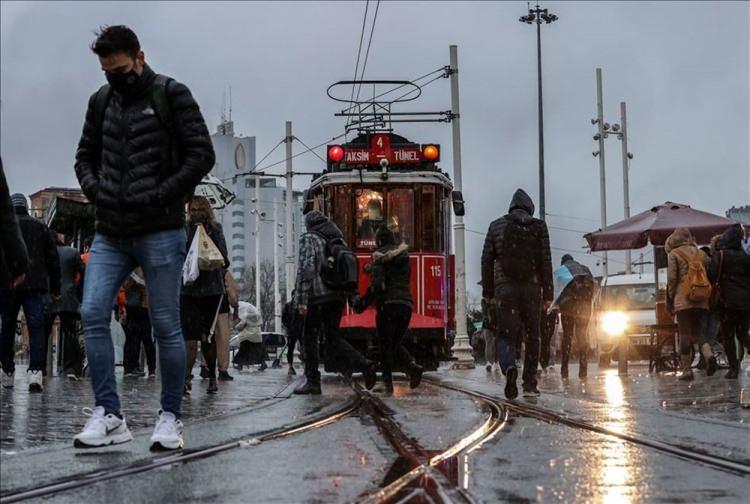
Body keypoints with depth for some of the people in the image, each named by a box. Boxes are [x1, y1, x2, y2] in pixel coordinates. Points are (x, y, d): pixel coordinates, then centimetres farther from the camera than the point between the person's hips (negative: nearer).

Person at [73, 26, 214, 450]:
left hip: (160, 232, -5)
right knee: (93, 314, -8)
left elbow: (202, 156, -8)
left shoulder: (172, 95, -3)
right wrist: (95, 190, 1)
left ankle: (170, 417, 10)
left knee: (166, 326, 0)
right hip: (110, 233, 5)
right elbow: (85, 156, 21)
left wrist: (158, 197, -15)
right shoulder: (101, 101, 13)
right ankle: (109, 415, -2)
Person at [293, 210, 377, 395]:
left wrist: (301, 299, -15)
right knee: (333, 337, 9)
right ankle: (364, 364, -11)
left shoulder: (309, 239, -2)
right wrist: (352, 296, 19)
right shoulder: (338, 239, 19)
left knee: (310, 338, 4)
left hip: (318, 297, -6)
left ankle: (312, 382, 4)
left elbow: (305, 268, -13)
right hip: (339, 295, 6)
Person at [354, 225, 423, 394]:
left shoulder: (379, 257, -4)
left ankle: (388, 383, -4)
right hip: (406, 303, 5)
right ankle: (412, 366, -9)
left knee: (385, 345, 2)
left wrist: (362, 304, -8)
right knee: (396, 344, 17)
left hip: (387, 304, -5)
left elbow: (377, 285, -14)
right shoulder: (404, 255, 13)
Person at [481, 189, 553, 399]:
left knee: (505, 335, 1)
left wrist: (488, 293, 11)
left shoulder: (496, 226, 7)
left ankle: (509, 367, -29)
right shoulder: (539, 227, 4)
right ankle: (530, 384, 12)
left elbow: (487, 261, 5)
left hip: (504, 289, 0)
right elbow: (546, 262, 0)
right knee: (532, 337, 12)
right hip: (532, 289, 0)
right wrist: (547, 294, 3)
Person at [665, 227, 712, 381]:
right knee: (700, 332, 11)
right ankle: (708, 353, -17)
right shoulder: (701, 254, 14)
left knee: (685, 335, 0)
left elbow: (671, 278, -6)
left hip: (683, 301, -4)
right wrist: (708, 297, 17)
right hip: (702, 301, 4)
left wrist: (670, 300, 2)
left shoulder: (674, 254, 0)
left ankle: (687, 369, 0)